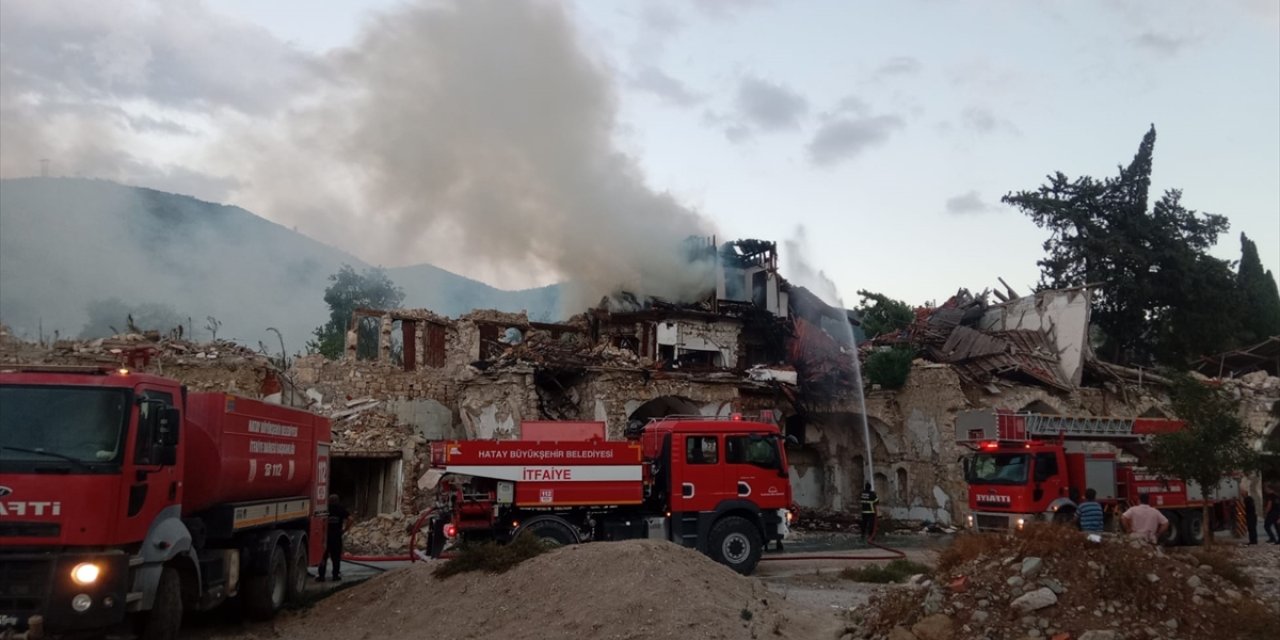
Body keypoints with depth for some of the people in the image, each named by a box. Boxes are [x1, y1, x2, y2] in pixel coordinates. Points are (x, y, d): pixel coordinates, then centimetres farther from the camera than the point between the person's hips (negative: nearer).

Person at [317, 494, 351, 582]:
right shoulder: (341, 508, 3)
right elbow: (349, 519, -7)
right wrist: (344, 529, -1)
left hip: (325, 535, 0)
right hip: (336, 535, 0)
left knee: (323, 555, 9)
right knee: (336, 556, 9)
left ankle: (321, 575, 9)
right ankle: (336, 575, 11)